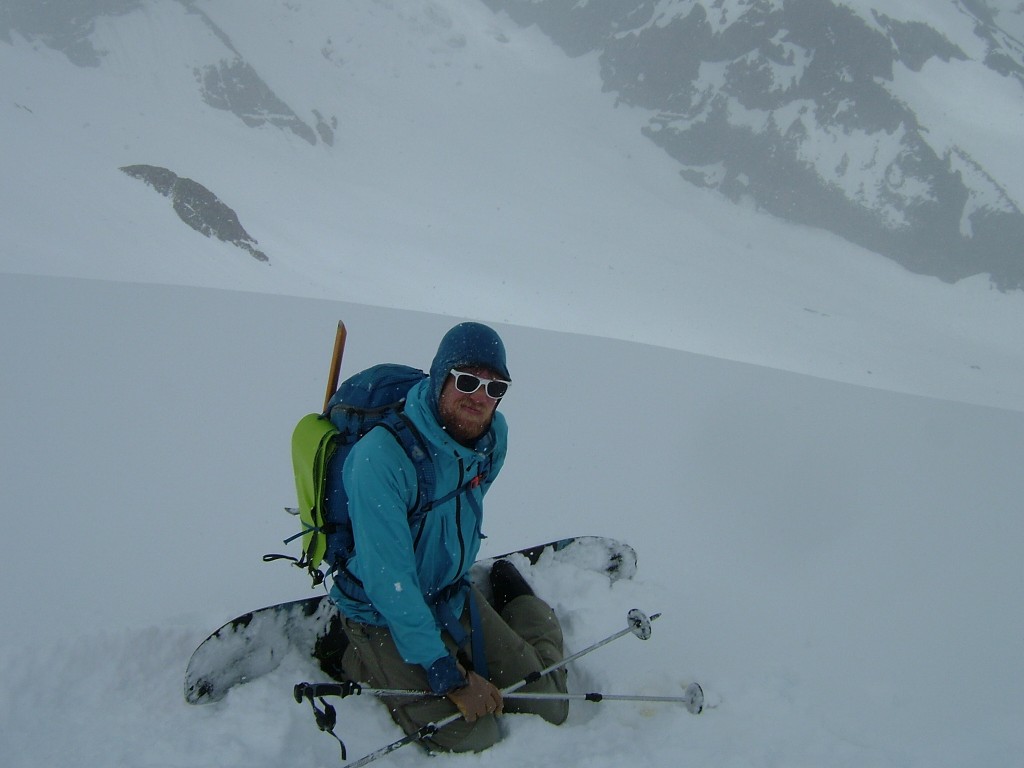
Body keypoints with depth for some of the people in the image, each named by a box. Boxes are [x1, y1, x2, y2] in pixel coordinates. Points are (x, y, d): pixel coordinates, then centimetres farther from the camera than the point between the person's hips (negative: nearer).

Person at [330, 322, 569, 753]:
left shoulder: (495, 434, -9)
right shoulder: (382, 455, -31)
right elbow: (389, 580, -29)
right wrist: (444, 673, -27)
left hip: (454, 597, 6)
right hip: (386, 613, -6)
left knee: (548, 709, 4)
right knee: (473, 738, -16)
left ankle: (517, 600, 29)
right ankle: (366, 662, 5)